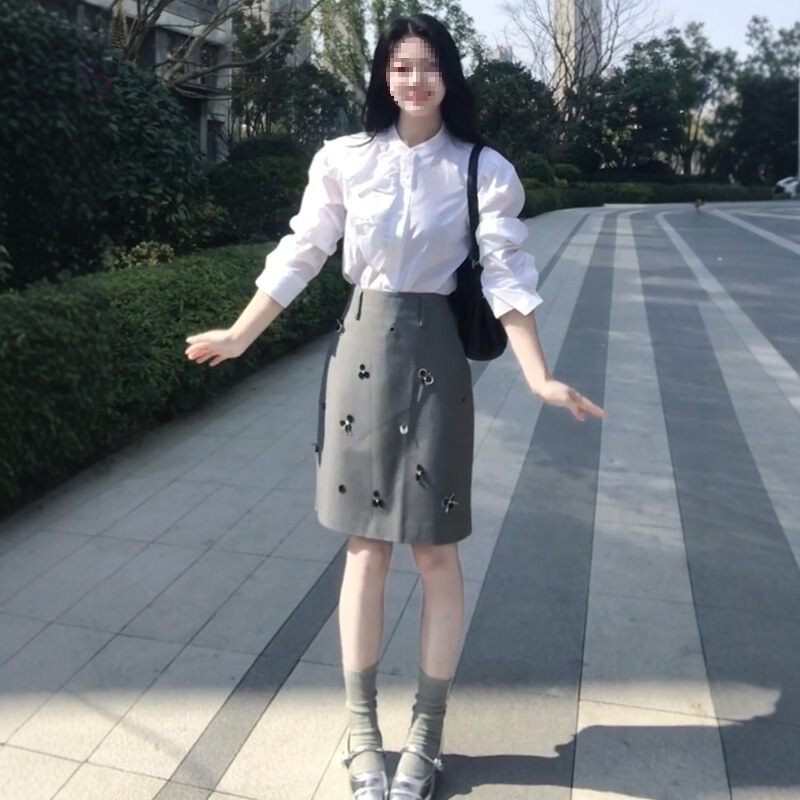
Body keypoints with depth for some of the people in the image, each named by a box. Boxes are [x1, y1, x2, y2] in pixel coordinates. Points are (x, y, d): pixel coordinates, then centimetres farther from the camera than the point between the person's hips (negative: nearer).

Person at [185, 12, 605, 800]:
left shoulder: (483, 169, 0)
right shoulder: (344, 159, 3)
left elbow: (506, 276, -6)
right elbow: (299, 255, 9)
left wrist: (539, 378, -16)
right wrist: (238, 335, 12)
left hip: (434, 356, -1)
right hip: (361, 350, 1)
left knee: (436, 553, 5)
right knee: (366, 549, 7)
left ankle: (425, 737, 23)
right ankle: (361, 731, 23)